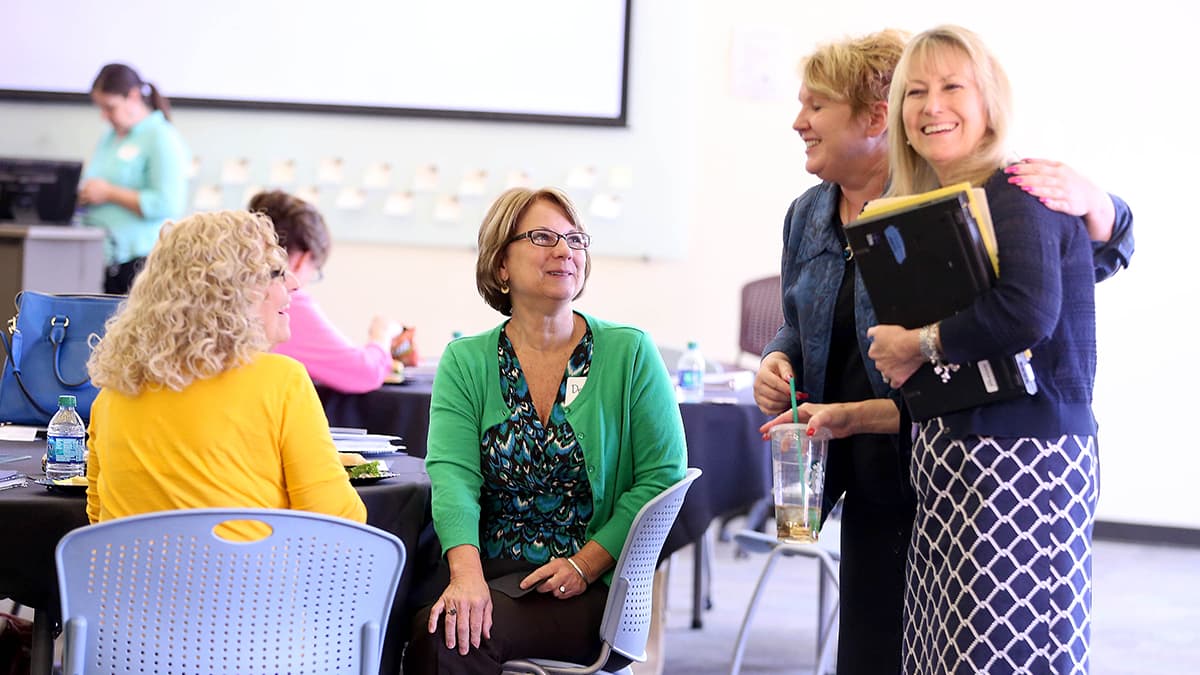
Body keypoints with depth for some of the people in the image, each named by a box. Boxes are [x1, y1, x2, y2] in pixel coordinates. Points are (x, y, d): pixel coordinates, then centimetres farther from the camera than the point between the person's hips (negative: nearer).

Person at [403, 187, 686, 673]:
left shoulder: (630, 353, 3)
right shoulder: (466, 362, 7)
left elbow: (663, 476, -1)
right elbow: (453, 473, -7)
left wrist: (585, 564, -12)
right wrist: (467, 574, -25)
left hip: (592, 592, -2)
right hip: (491, 573, 2)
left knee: (444, 636, -26)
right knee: (447, 619, -30)